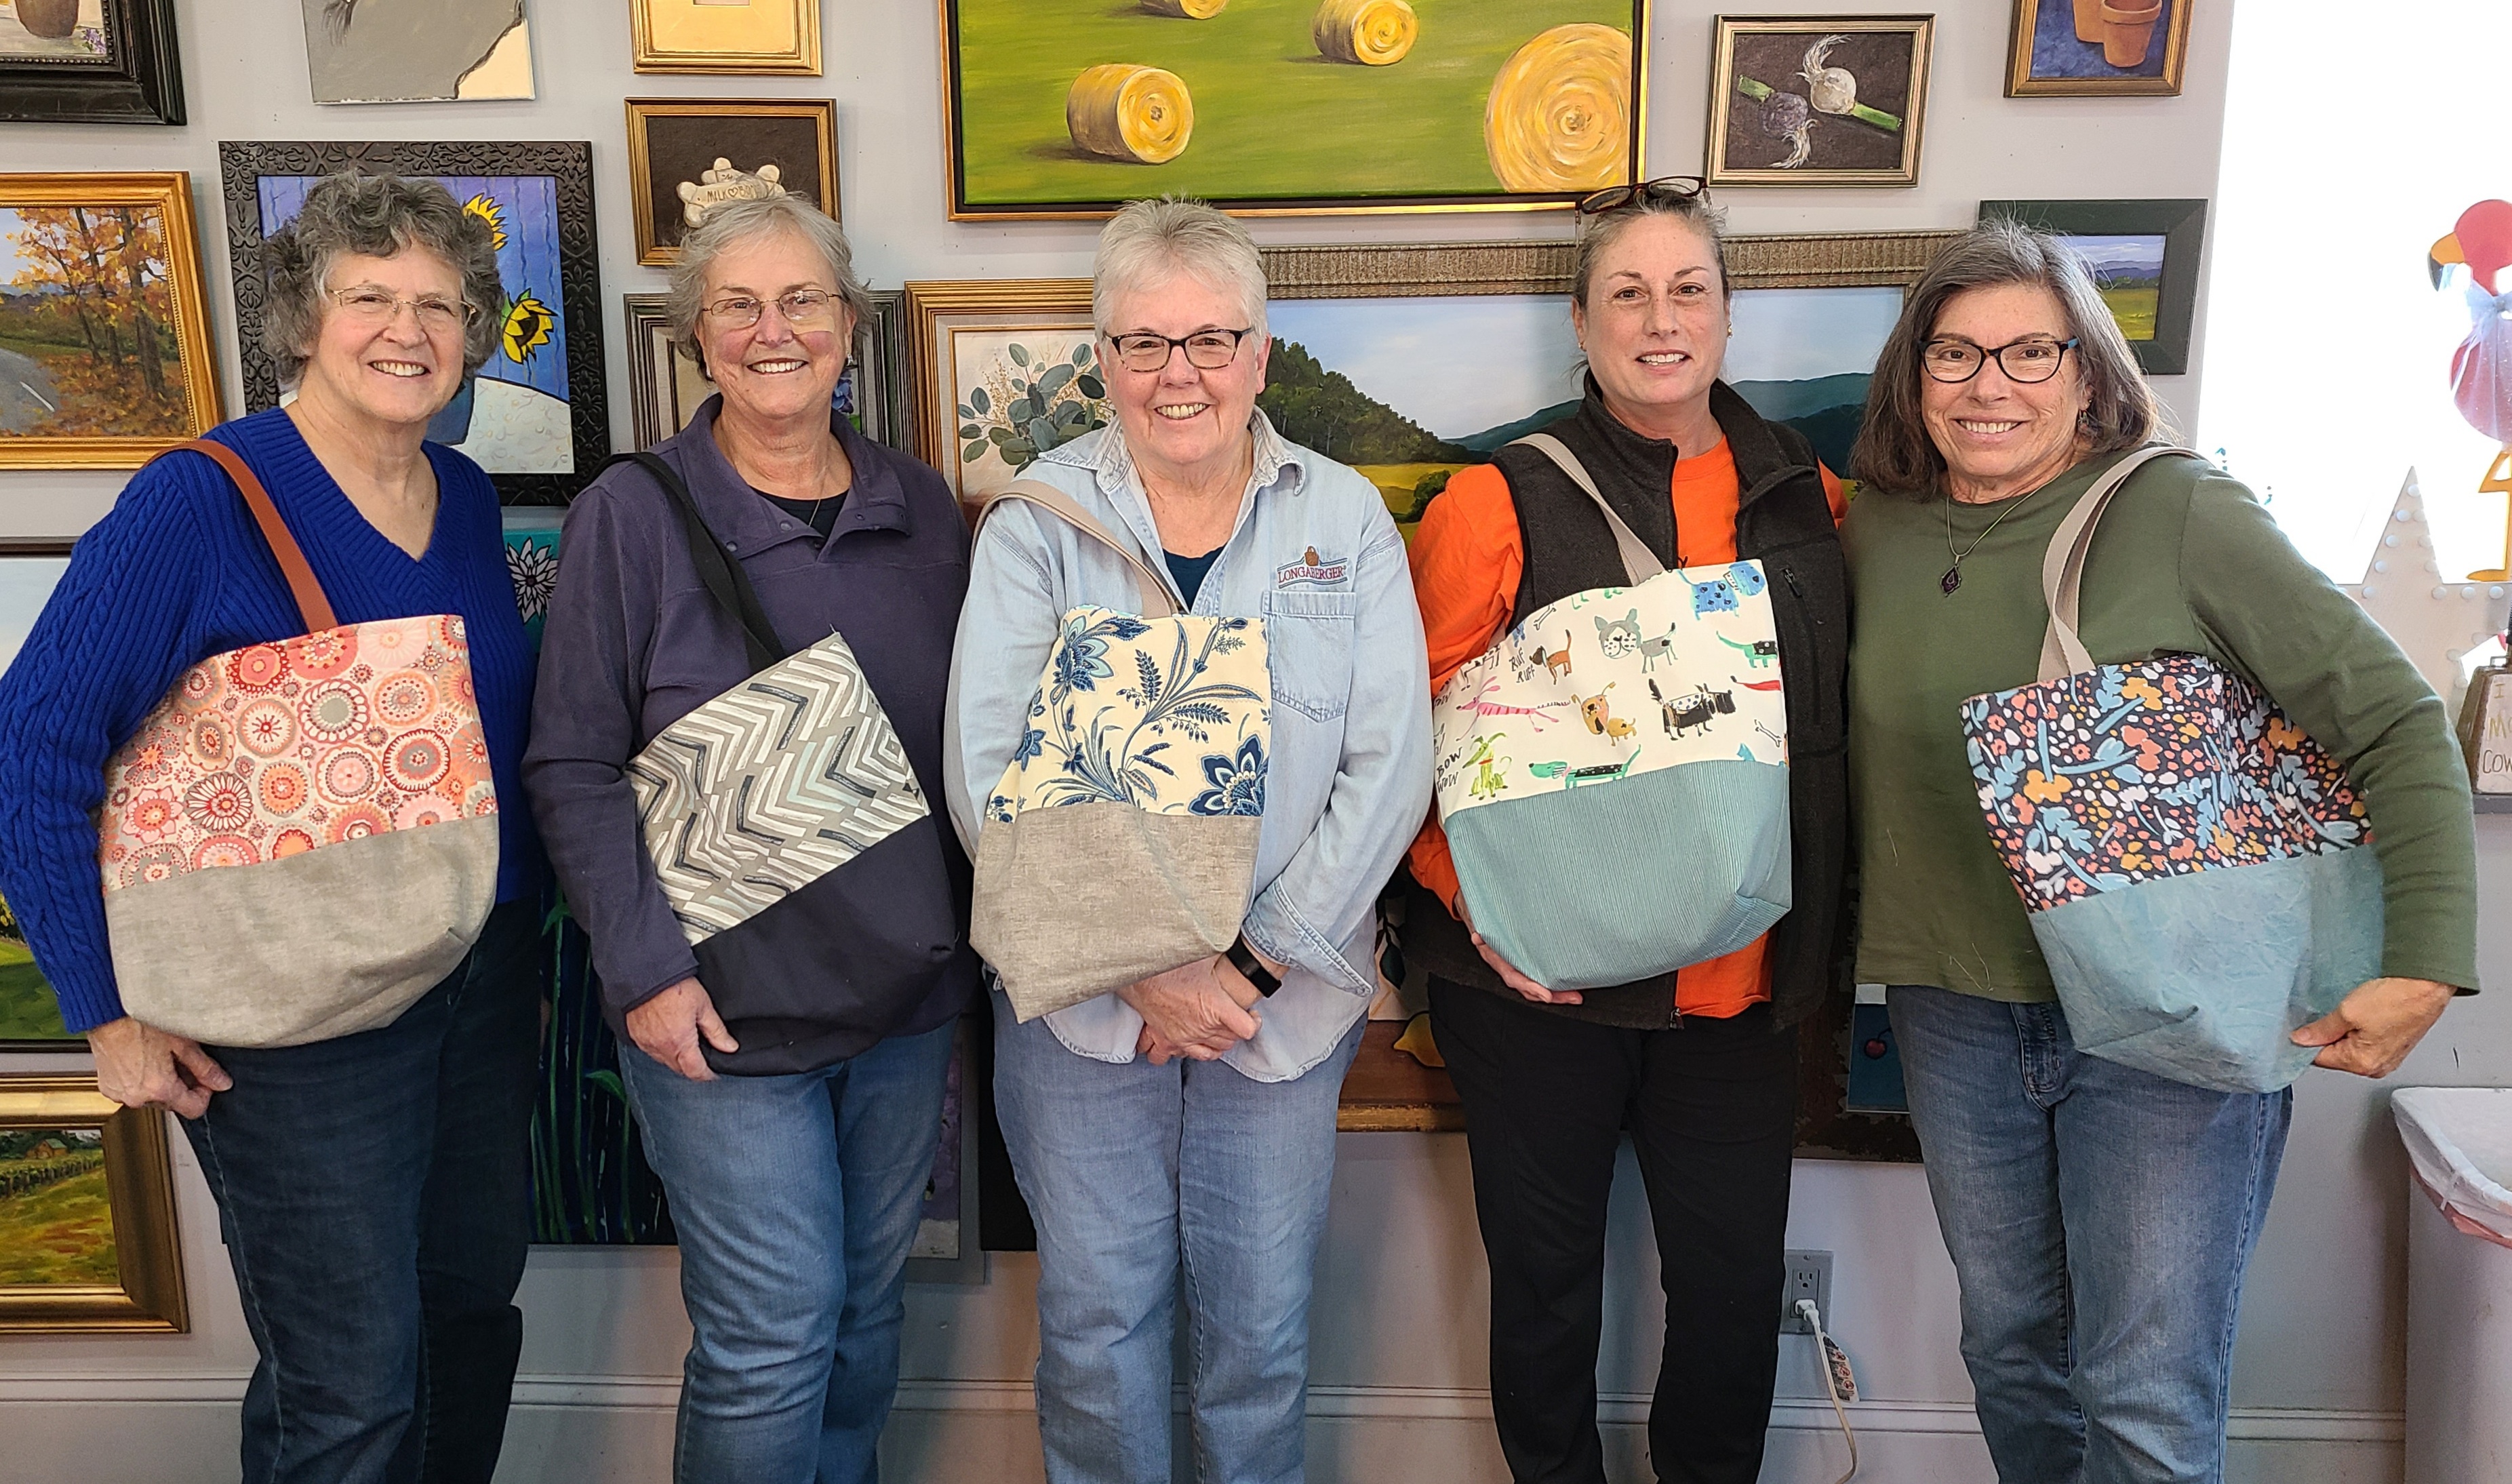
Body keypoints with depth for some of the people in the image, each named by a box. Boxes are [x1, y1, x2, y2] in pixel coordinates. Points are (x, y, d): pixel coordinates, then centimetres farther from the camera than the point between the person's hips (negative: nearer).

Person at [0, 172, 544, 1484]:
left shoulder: (466, 501, 5)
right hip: (299, 1018, -6)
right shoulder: (198, 503, -15)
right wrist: (114, 1012, -14)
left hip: (485, 981, 6)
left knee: (476, 1317, 20)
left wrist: (526, 949, 14)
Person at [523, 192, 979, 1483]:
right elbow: (574, 771, -7)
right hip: (723, 1007, -4)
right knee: (773, 1330, -1)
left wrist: (977, 929, 5)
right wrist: (646, 968, -15)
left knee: (871, 1303, 18)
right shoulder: (632, 515, -6)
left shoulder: (920, 508, 6)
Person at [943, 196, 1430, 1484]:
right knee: (1096, 1323, 11)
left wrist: (1255, 956, -13)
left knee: (1263, 1325, 13)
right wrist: (1142, 965, -16)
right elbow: (989, 774, -10)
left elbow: (1390, 763, -5)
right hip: (1079, 998, 0)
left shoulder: (1345, 519, 1)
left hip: (1289, 1001, 1)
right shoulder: (1038, 520, -3)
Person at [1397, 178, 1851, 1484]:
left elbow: (1833, 727, 15)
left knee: (1736, 1278, 12)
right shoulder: (1498, 504, -5)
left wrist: (1817, 927, 6)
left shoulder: (1811, 499, 7)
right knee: (1545, 1272, 13)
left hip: (1740, 976, 3)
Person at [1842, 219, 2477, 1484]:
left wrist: (2425, 968, -18)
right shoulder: (1878, 535, 3)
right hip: (1955, 1015, 4)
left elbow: (2399, 726, -11)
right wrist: (1869, 939, 10)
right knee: (2012, 1355, 18)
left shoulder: (2182, 515, -10)